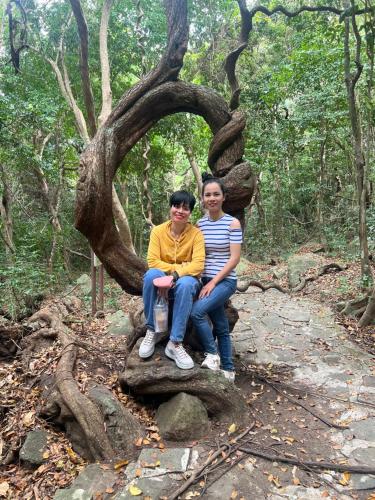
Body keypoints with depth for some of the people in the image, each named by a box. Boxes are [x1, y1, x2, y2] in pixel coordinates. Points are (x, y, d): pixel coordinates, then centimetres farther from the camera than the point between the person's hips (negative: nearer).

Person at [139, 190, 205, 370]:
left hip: (186, 282, -1)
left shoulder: (196, 233, -8)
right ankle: (152, 331, -18)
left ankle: (175, 344, -29)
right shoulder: (158, 231, -4)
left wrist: (177, 274, -33)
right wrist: (179, 267, -19)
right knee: (152, 274, -33)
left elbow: (198, 265, -18)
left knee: (185, 283, -37)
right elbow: (153, 261, -12)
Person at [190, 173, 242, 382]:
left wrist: (213, 282, -16)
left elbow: (234, 258, -11)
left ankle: (212, 353, -2)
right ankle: (228, 370, 28)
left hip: (225, 280, -4)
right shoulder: (199, 224, 6)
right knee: (221, 327, 13)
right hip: (207, 281, 5)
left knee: (196, 311, -24)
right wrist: (205, 282, -5)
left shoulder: (233, 223, -7)